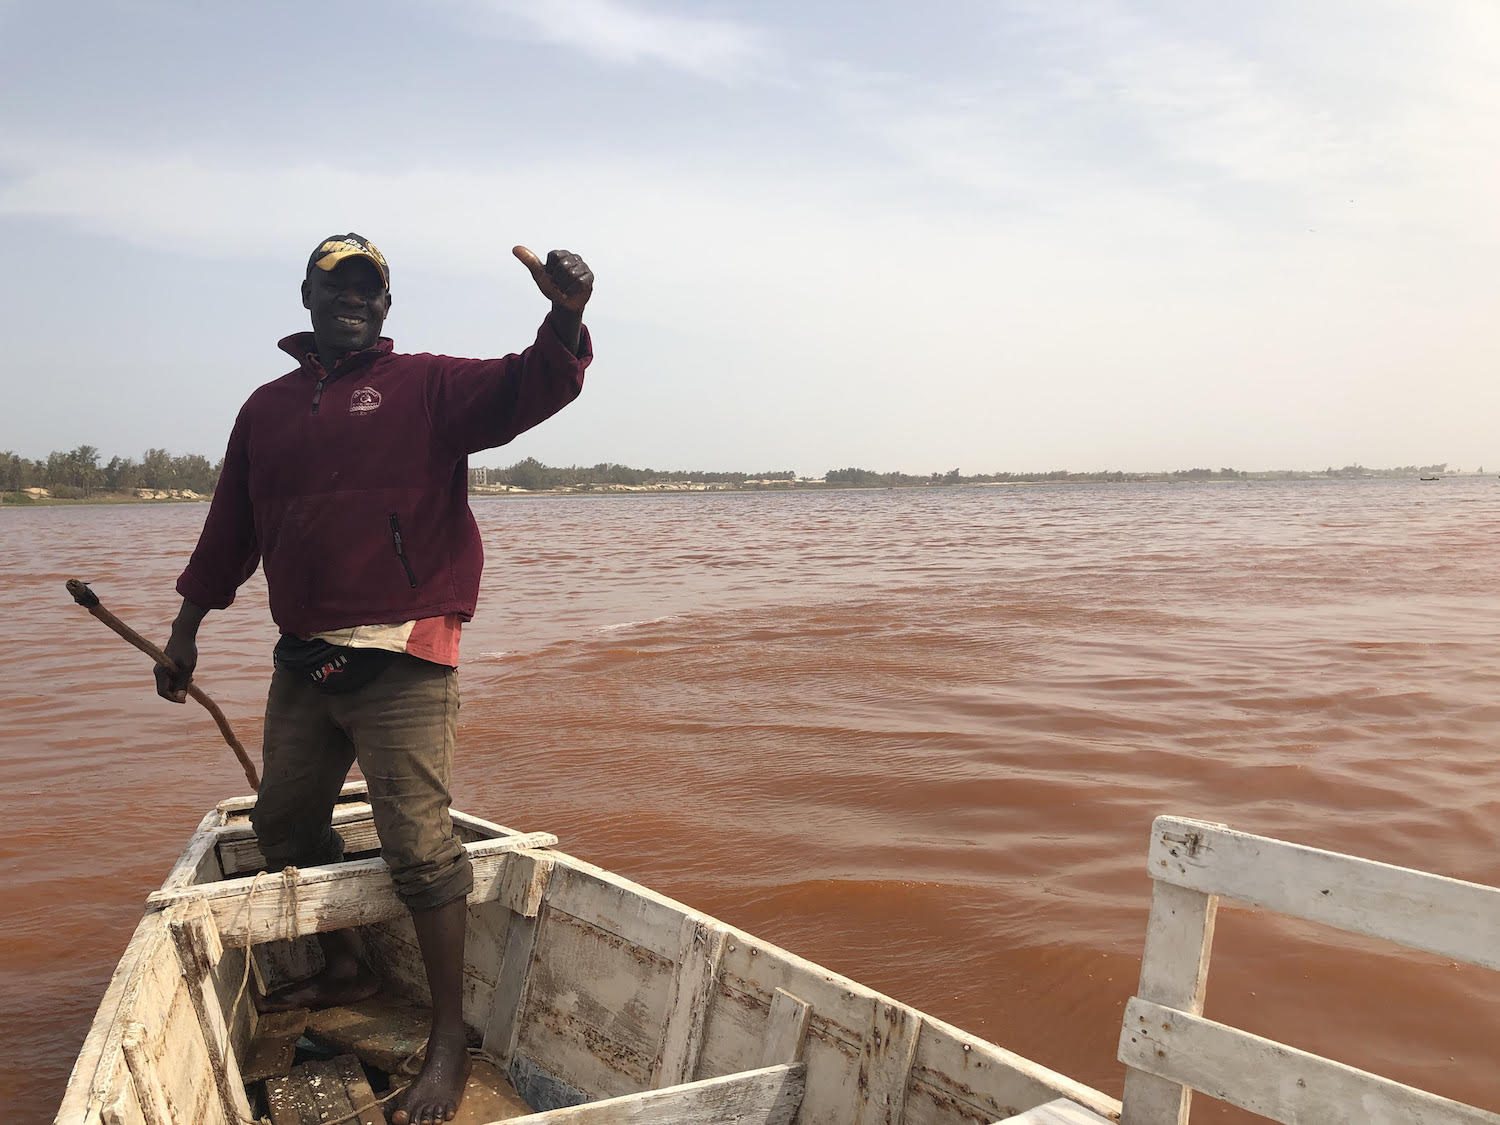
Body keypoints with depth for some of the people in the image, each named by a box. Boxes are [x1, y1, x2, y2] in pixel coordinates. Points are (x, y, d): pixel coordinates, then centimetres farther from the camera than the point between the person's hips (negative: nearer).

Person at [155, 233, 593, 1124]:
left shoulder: (428, 386, 2)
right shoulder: (267, 408, 16)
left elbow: (529, 388, -14)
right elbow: (231, 526, 21)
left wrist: (565, 317, -33)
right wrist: (186, 630, 22)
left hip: (401, 660, -6)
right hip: (302, 658, 7)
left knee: (419, 844, -8)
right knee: (285, 821, 17)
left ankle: (451, 1040, 5)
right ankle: (345, 968, 40)